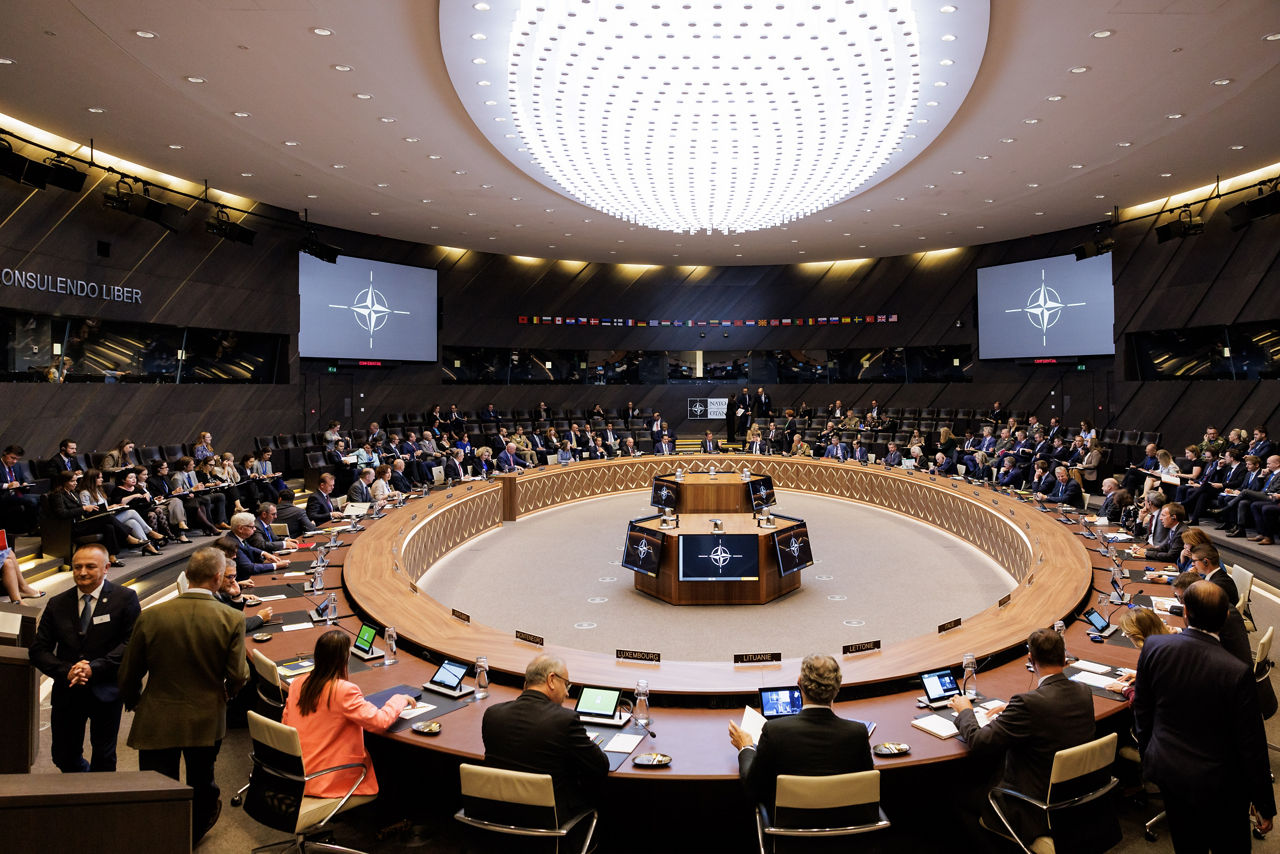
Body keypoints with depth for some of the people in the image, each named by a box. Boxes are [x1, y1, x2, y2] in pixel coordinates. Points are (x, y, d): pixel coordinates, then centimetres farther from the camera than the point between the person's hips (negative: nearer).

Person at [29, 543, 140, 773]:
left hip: (105, 692, -3)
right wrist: (66, 672, -14)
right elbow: (39, 650, 4)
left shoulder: (125, 598, -5)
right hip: (67, 693, 4)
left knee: (104, 758, 7)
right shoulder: (57, 604, 6)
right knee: (63, 757, 14)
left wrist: (94, 668, -20)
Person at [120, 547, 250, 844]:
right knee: (201, 786, 25)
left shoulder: (151, 616, -12)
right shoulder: (232, 620, -15)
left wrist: (133, 703, 18)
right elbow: (237, 677, -14)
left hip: (157, 722, -1)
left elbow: (128, 674, -3)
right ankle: (194, 834, 47)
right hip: (207, 722, 1)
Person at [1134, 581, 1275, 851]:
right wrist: (1265, 805, -2)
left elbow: (1141, 709, -2)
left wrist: (1148, 753, 17)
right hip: (1220, 787, -3)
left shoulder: (1154, 647, -16)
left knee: (1187, 843, 22)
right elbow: (1251, 746, -16)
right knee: (1230, 845, 19)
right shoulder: (1237, 673, -26)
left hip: (1166, 770, 3)